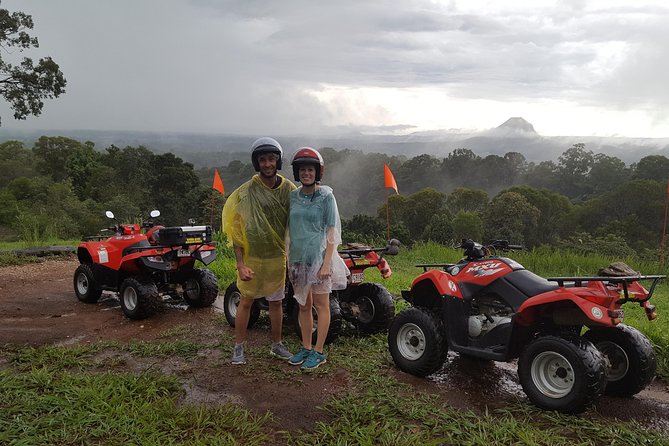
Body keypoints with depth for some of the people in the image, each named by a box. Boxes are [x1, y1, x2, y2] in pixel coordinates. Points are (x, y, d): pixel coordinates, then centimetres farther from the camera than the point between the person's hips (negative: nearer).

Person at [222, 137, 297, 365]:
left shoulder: (289, 189, -2)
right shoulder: (246, 191, -12)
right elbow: (235, 228, -11)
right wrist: (240, 264, -16)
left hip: (278, 256, 3)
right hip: (252, 257, -3)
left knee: (276, 302, 14)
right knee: (246, 301, 8)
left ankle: (277, 344, 30)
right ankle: (239, 347, 23)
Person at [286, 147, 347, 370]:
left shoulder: (326, 196, -6)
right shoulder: (293, 196, 7)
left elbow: (332, 231, -8)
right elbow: (290, 230, 13)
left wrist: (327, 262, -15)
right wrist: (289, 259, 10)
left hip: (318, 257, -5)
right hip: (298, 258, 5)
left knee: (321, 305, 4)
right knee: (303, 305, 13)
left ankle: (318, 352, 13)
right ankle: (306, 347, 25)